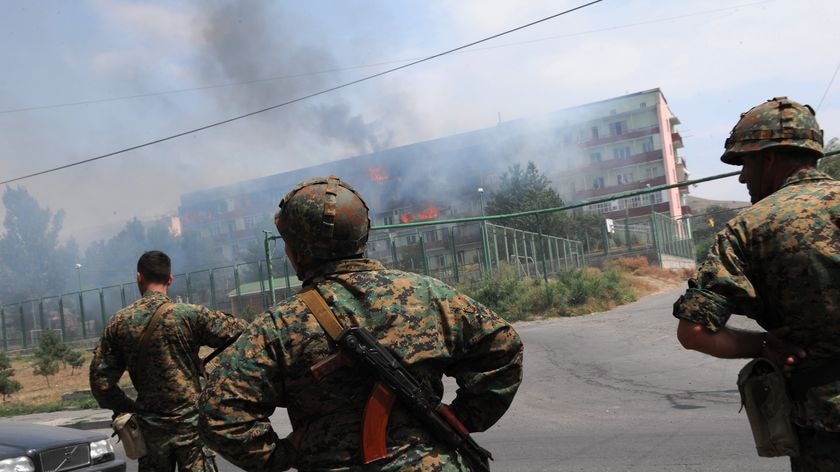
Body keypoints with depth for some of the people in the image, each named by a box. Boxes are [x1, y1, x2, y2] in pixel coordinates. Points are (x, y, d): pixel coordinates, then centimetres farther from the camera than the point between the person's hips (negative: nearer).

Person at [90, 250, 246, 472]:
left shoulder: (118, 323, 0)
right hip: (191, 422, -3)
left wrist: (128, 409, 13)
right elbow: (241, 332, -10)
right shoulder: (190, 315, -11)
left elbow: (101, 381, 2)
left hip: (150, 428, 3)